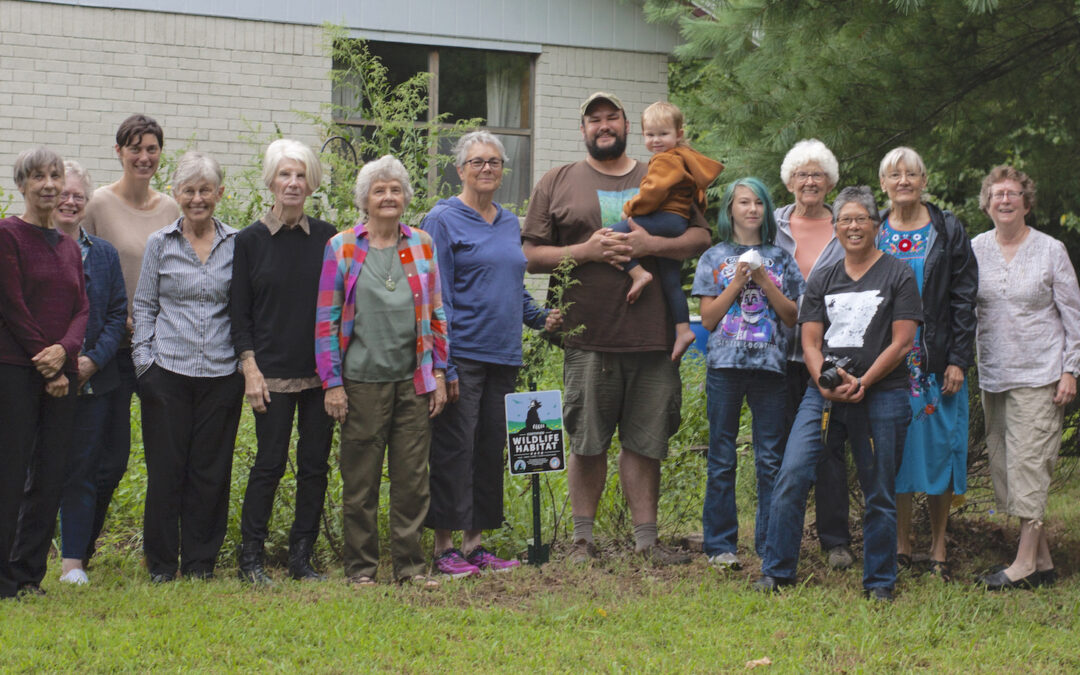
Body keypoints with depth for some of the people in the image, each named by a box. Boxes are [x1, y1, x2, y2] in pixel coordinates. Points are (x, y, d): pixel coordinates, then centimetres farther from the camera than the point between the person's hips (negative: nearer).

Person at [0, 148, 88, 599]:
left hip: (59, 373, 6)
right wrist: (46, 368, -10)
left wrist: (64, 350, -11)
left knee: (51, 474, 4)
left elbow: (82, 309, 9)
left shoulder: (70, 247, 16)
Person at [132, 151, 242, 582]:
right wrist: (143, 361, -1)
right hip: (168, 370, 0)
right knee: (166, 468, 2)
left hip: (221, 372, 1)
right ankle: (161, 562, 13)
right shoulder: (160, 244, 5)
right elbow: (144, 306, 7)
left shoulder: (237, 244, 6)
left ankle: (201, 561, 15)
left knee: (211, 469, 4)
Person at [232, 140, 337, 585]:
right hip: (273, 372, -2)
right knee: (270, 463, -3)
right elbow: (238, 313, 1)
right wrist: (250, 368, -8)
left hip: (321, 371, 3)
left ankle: (301, 558, 13)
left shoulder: (327, 238, 6)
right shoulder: (250, 241, 1)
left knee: (315, 464, 4)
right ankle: (250, 558, 7)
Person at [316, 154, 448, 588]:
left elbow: (437, 315, 13)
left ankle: (410, 565, 14)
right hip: (362, 381, -2)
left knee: (413, 476, 4)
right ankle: (361, 566, 13)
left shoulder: (422, 246, 10)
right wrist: (332, 382, -4)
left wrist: (439, 373, 7)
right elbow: (326, 320, 1)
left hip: (413, 380, 2)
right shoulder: (341, 248, 2)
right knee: (360, 479, 3)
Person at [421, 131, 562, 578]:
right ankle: (444, 545, 2)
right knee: (454, 449, -5)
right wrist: (443, 365, -15)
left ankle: (474, 541, 17)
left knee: (491, 448, 9)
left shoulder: (510, 224, 16)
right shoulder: (444, 220, -4)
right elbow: (437, 297, -9)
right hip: (462, 355, -7)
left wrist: (541, 318, 8)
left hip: (503, 356, 7)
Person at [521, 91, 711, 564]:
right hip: (588, 335, -1)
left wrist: (651, 245, -6)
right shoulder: (557, 183, 9)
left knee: (645, 441, 5)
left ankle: (646, 538, 13)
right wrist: (585, 250, -11)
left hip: (651, 334, 2)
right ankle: (583, 537, 13)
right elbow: (531, 255, 4)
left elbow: (702, 238, 11)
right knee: (587, 441, 2)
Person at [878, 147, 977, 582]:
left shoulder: (948, 232, 3)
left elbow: (964, 299, 1)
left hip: (938, 362, -1)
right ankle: (901, 545, 12)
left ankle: (938, 548, 9)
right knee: (895, 449, 3)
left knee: (939, 445, -1)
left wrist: (959, 361, -7)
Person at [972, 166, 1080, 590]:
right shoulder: (975, 250, 6)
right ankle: (1042, 560, 12)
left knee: (1028, 463, -9)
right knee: (1002, 463, 4)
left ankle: (1025, 563, -6)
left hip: (1038, 375, -4)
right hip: (992, 375, 4)